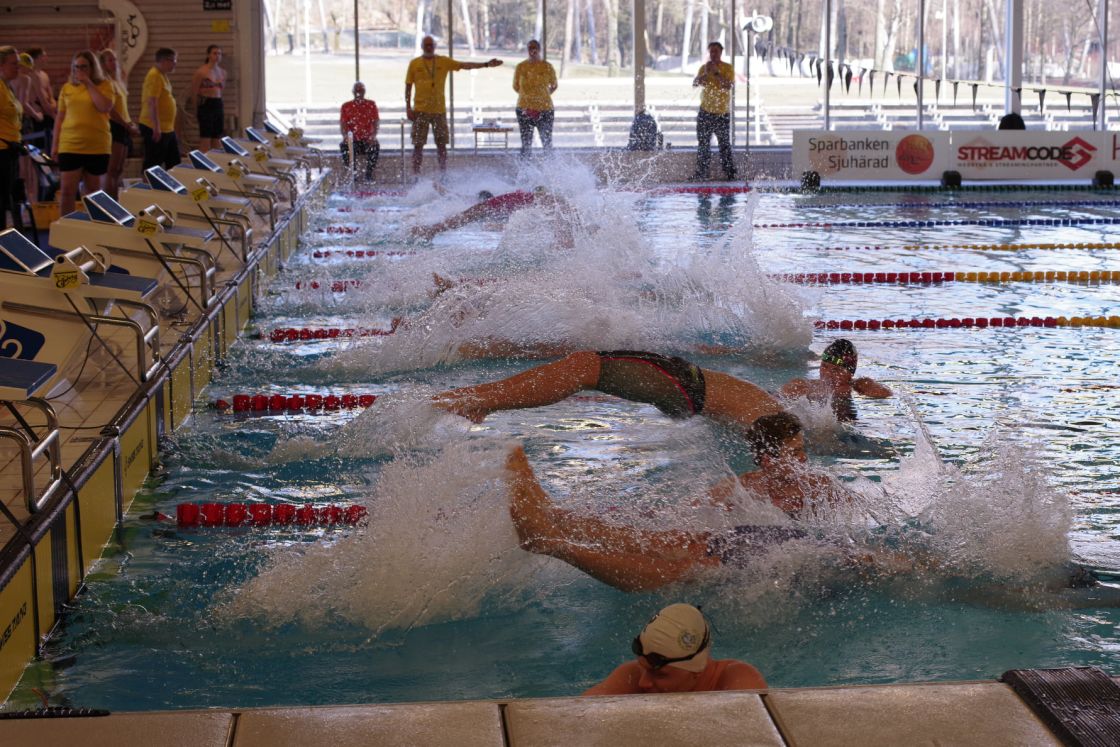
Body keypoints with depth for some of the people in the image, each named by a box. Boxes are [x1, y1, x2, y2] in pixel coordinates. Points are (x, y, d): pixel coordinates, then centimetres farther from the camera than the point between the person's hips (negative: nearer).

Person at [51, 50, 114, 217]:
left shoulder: (104, 86, 1)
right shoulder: (67, 87, 8)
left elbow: (105, 107, -17)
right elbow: (60, 118, 11)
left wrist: (89, 84, -12)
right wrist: (55, 145, 7)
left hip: (97, 147, -1)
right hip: (69, 146, 1)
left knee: (93, 190, 9)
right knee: (67, 191, -5)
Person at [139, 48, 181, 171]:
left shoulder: (162, 75, 14)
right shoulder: (155, 76, -17)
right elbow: (151, 103, -24)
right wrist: (156, 127, -27)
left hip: (167, 128, 10)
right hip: (155, 129, -10)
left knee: (174, 163, 14)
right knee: (153, 165, -3)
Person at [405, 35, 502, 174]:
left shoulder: (444, 61, 7)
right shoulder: (414, 64, 4)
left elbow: (464, 65, 2)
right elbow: (408, 86, 6)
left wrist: (486, 64, -7)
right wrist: (408, 108, -1)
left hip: (439, 110, 1)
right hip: (420, 110, -1)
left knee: (441, 144, 2)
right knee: (418, 144, -2)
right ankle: (415, 173, 2)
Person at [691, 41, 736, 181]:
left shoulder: (728, 68, -1)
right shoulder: (704, 68, 8)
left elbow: (728, 85, -17)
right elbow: (695, 84, -4)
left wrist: (716, 73, -23)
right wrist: (705, 73, -18)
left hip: (722, 113, -3)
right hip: (705, 112, 3)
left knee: (724, 144, -2)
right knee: (703, 144, 3)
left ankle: (729, 172, 3)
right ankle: (701, 172, 7)